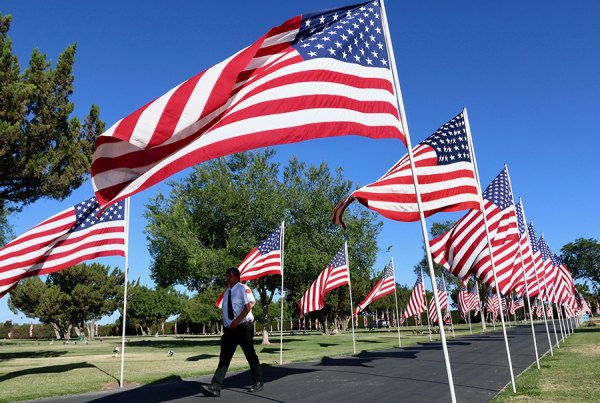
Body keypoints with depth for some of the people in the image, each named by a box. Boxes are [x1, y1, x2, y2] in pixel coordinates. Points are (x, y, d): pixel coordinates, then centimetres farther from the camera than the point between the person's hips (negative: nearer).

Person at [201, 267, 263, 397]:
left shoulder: (243, 288, -9)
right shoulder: (227, 292, 13)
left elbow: (248, 306, -19)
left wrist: (236, 321, -24)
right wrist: (226, 325, 10)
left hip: (243, 327, -6)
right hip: (229, 329, 6)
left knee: (250, 355, 5)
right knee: (224, 357, -2)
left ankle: (258, 382, 20)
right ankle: (216, 387, -6)